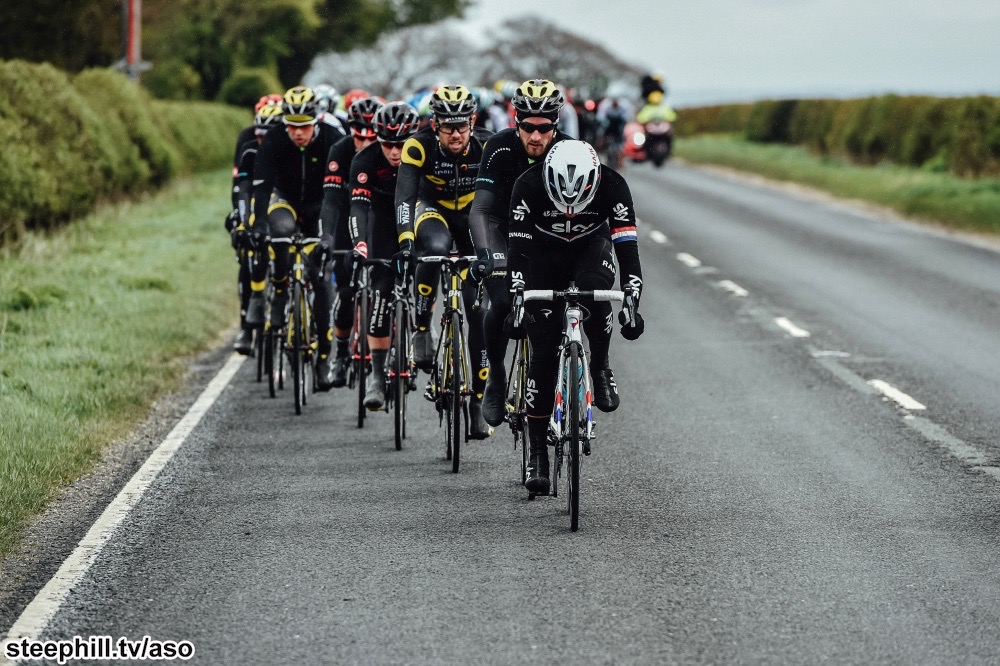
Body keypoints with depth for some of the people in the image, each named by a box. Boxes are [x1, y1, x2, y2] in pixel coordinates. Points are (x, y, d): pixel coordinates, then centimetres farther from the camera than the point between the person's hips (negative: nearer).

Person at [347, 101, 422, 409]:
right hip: (384, 219, -1)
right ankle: (377, 374, -14)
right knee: (381, 290, -14)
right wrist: (359, 241, -52)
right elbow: (359, 204, -35)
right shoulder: (366, 161, -26)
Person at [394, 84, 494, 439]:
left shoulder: (487, 147, -23)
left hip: (473, 216, 1)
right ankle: (421, 328, -21)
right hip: (433, 210, -1)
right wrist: (405, 242, -47)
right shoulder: (419, 146, -26)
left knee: (479, 310, -7)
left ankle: (477, 400, 1)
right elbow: (405, 196, -34)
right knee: (434, 249, -39)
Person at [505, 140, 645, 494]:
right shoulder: (528, 185, -30)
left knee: (593, 288, -36)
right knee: (543, 354, -8)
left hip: (591, 247, 0)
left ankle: (601, 368, -11)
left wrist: (632, 303, -38)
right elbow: (518, 249, -30)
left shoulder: (612, 185, -28)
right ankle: (537, 452, 0)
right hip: (544, 251, 0)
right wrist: (517, 302, -40)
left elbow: (627, 246, -30)